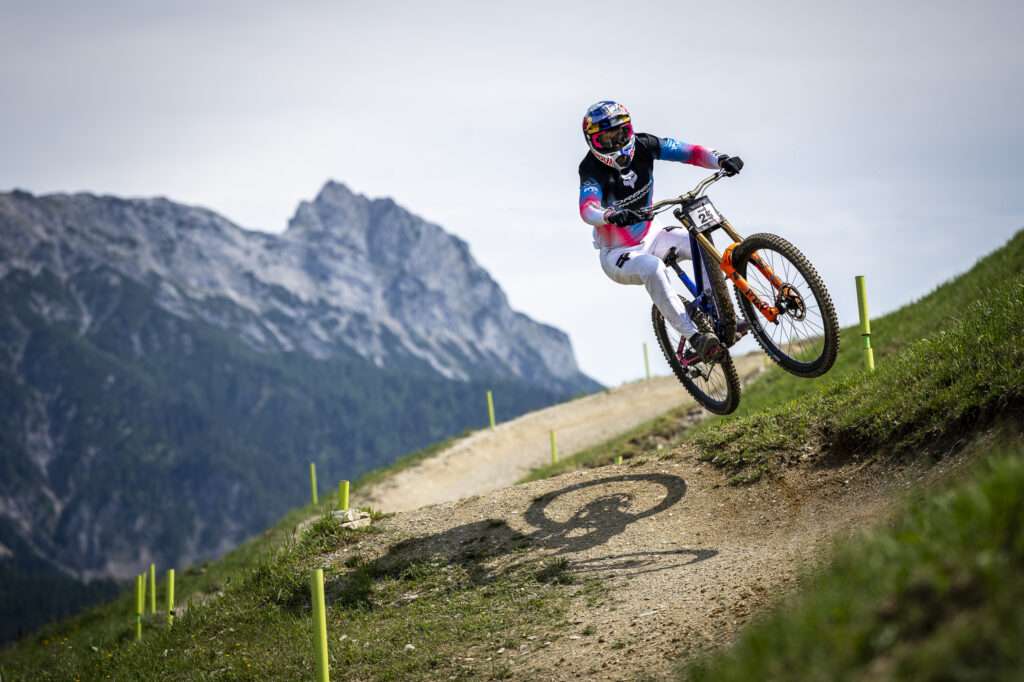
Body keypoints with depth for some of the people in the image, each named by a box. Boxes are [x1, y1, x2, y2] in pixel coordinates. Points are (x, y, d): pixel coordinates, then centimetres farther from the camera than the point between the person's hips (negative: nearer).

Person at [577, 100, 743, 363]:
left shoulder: (642, 146, -9)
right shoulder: (593, 169, -23)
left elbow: (689, 152, -13)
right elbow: (587, 210, -41)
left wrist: (721, 160, -31)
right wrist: (612, 216, -62)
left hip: (647, 239, 6)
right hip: (616, 256, -6)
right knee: (653, 268, -36)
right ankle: (694, 337, -36)